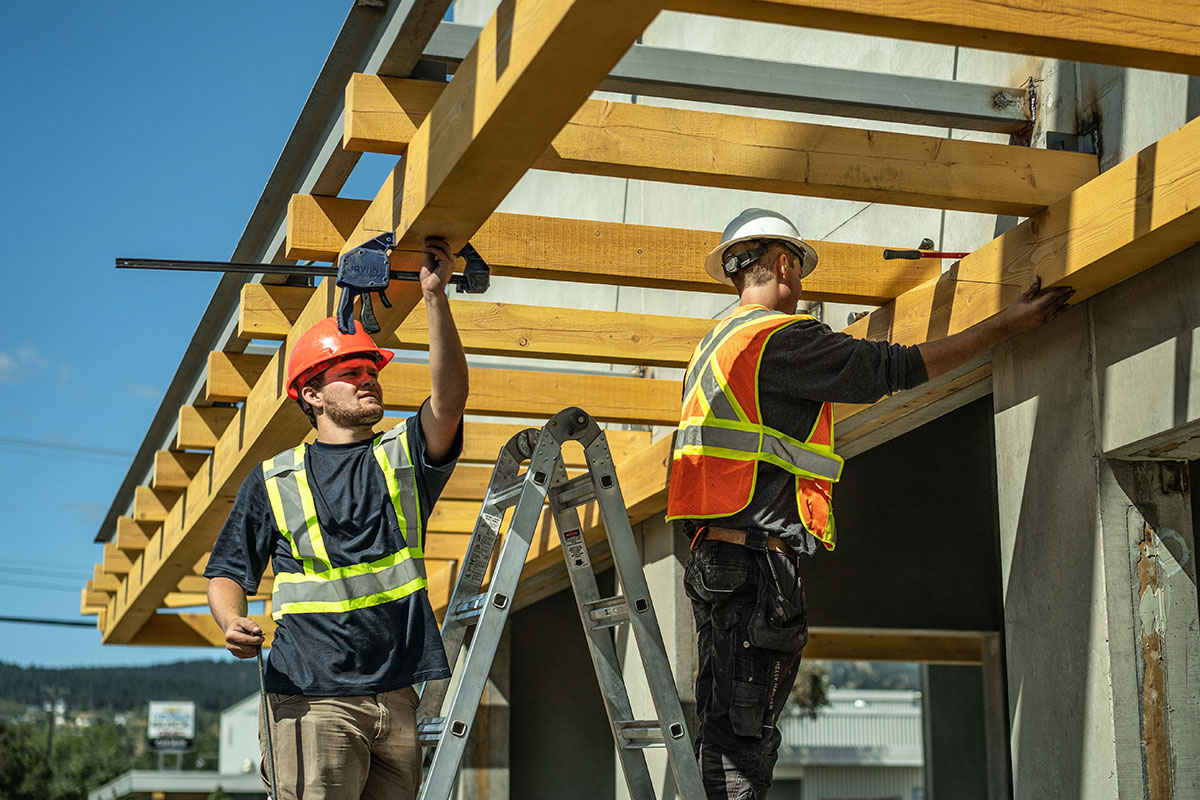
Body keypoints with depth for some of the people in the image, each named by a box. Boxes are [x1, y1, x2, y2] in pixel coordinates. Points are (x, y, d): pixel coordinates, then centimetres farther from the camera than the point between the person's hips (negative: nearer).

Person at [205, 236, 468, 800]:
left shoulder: (404, 456, 14)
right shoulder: (273, 479, 12)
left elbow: (450, 396, -4)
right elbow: (228, 573, 13)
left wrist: (435, 297, -13)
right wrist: (233, 624, -9)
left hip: (399, 698, 2)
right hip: (312, 698, -2)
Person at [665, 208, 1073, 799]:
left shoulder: (713, 346, 21)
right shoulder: (781, 338, -9)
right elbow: (898, 369, -9)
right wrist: (1006, 325, -3)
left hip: (715, 556, 10)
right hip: (756, 560, -10)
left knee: (728, 734, 9)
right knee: (741, 741, -11)